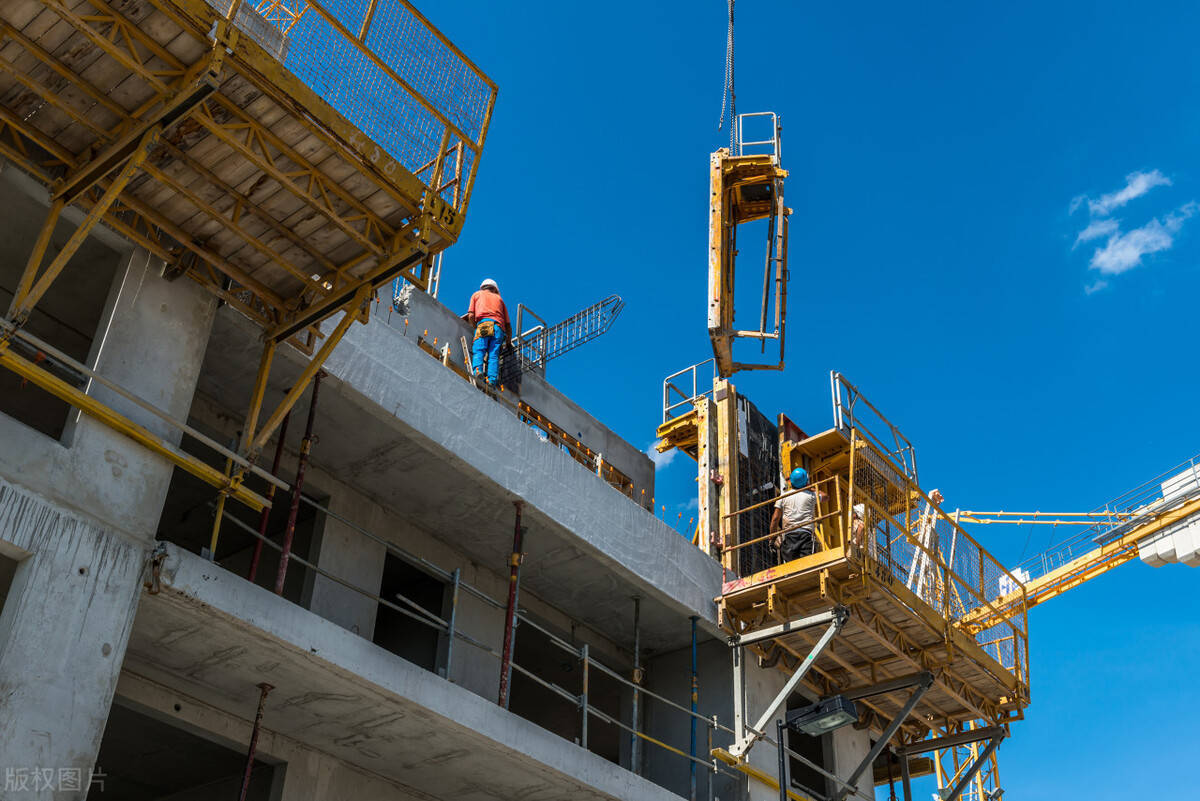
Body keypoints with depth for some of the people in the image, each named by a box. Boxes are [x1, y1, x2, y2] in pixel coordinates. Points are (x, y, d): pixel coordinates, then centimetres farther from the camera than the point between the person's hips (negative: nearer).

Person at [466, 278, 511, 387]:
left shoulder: (477, 294, 26)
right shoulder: (499, 298, 32)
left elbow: (471, 316, 10)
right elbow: (508, 326, 26)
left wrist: (476, 327, 26)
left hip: (483, 323, -2)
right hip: (499, 327, 2)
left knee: (478, 351, -13)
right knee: (494, 355, -5)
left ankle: (477, 370, -40)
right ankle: (492, 380, -22)